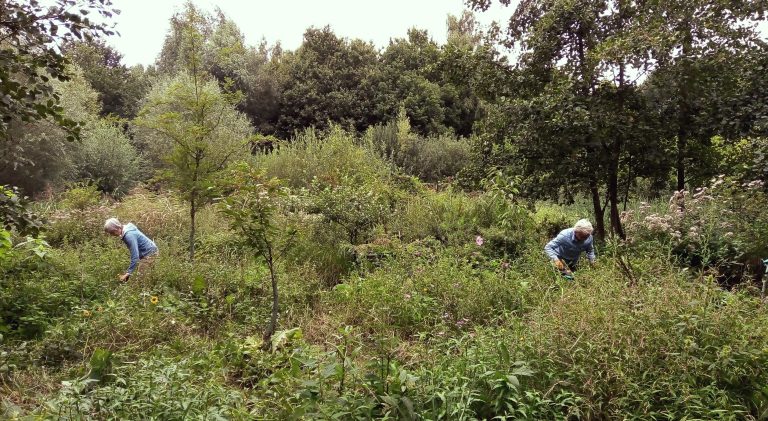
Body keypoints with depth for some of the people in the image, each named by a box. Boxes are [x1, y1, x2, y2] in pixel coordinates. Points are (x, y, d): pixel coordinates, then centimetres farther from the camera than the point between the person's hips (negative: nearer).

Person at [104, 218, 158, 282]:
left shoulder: (129, 235, -27)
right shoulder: (125, 230, 3)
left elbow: (135, 256, -28)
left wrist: (128, 273, -23)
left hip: (150, 252, -10)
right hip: (149, 250, 10)